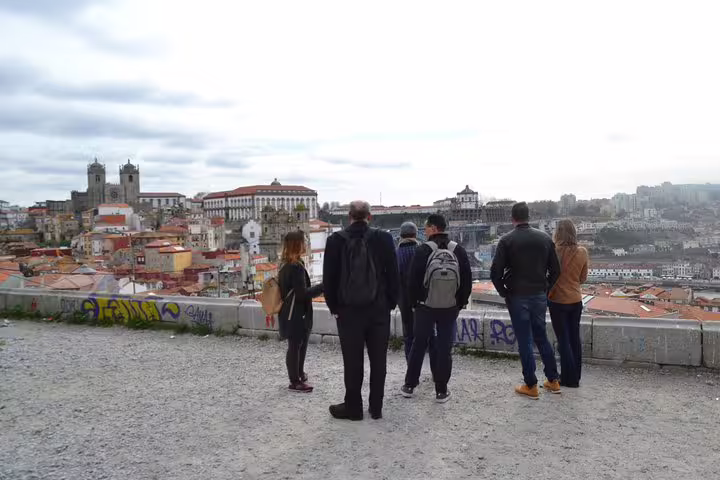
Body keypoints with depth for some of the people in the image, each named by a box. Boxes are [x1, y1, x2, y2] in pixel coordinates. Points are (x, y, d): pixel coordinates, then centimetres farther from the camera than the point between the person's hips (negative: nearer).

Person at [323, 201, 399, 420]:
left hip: (348, 310, -1)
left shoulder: (336, 240, -6)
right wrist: (391, 302, 9)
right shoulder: (383, 238, -5)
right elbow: (393, 274, -2)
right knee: (378, 360, 10)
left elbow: (329, 277, -3)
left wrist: (333, 306, 6)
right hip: (379, 309, 1)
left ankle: (353, 407, 18)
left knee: (352, 361, 8)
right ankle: (376, 408, 19)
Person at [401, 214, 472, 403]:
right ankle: (441, 391, 10)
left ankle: (409, 385, 19)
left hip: (425, 307, -1)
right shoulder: (459, 251, -1)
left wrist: (414, 302, 6)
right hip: (450, 308, 1)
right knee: (444, 348, 6)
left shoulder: (423, 251, -10)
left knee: (419, 344, 10)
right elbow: (467, 280, 2)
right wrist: (461, 303, 12)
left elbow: (413, 280, -8)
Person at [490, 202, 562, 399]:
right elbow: (555, 270, 3)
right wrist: (545, 289, 12)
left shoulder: (507, 240, -9)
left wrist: (504, 292, 0)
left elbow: (495, 272, -14)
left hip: (517, 297, -4)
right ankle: (553, 381, 24)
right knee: (542, 337, 17)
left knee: (525, 341, 4)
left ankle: (531, 386, 10)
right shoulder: (545, 238, 2)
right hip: (540, 296, 4)